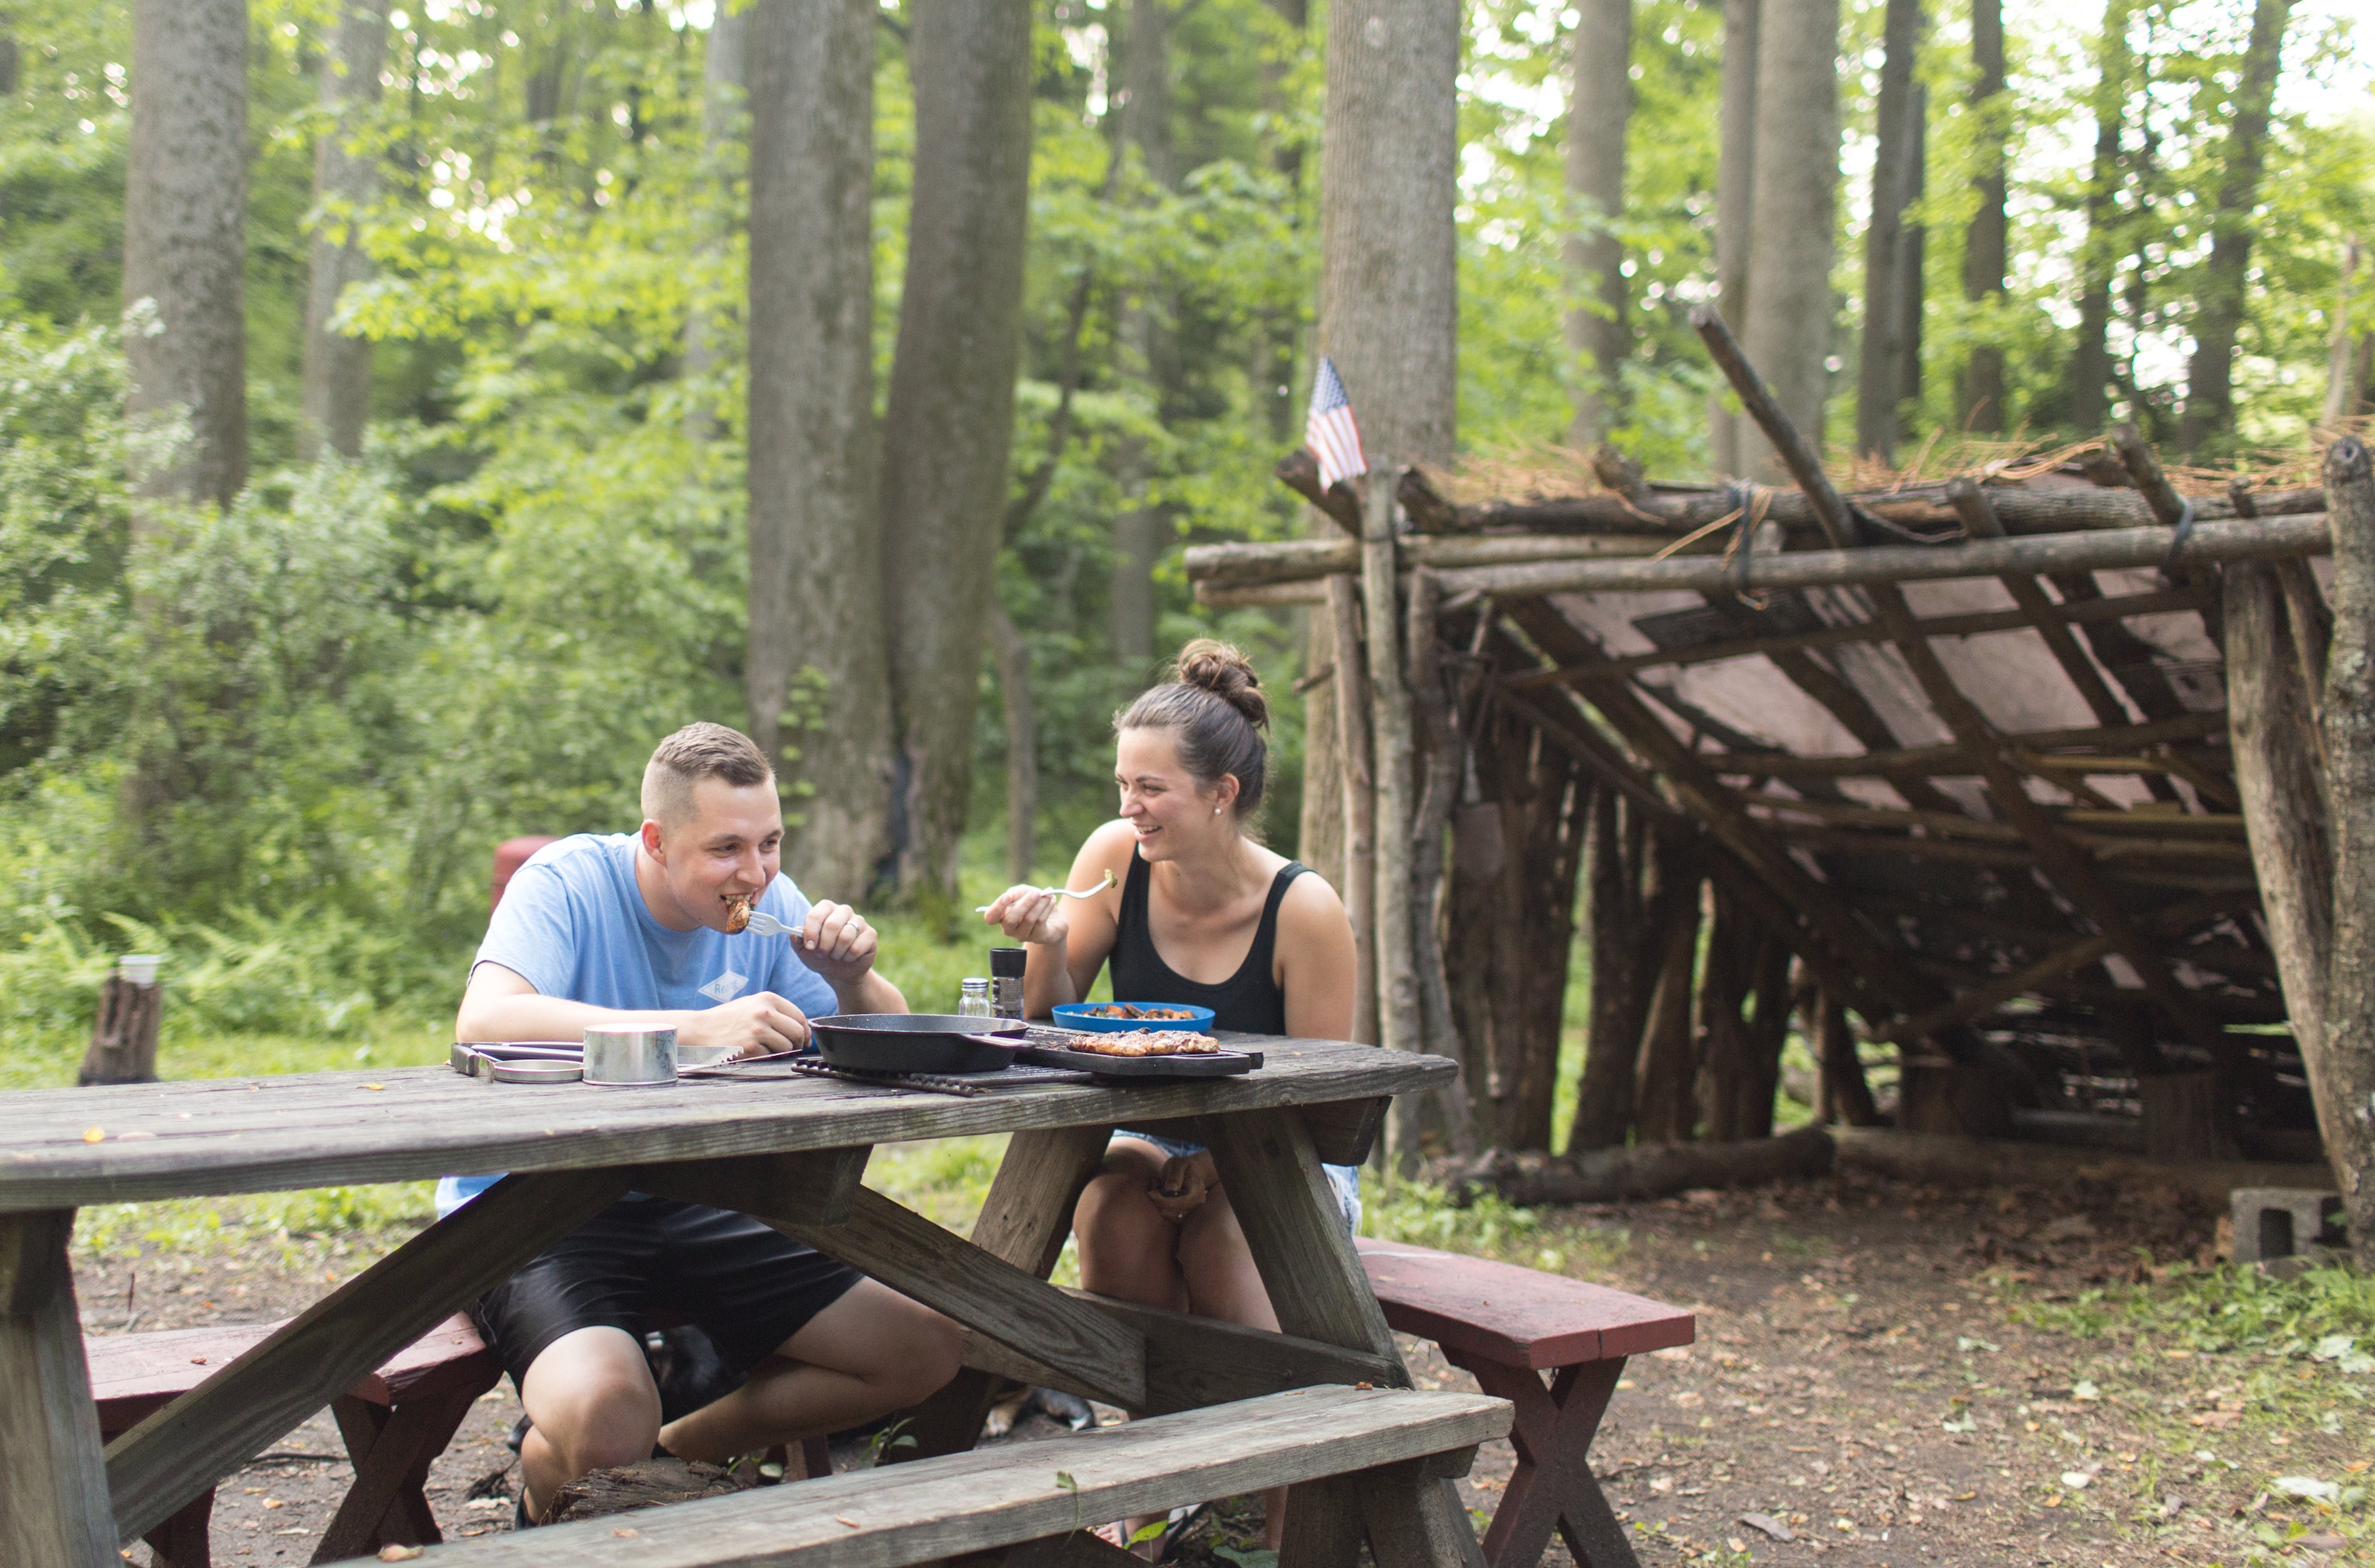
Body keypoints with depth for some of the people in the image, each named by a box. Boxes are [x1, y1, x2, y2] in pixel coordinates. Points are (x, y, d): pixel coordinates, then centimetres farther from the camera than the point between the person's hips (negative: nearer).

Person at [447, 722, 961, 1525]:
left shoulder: (765, 903, 1)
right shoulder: (569, 881, -14)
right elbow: (483, 1022, -34)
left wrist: (854, 980, -19)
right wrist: (698, 1028, -41)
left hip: (694, 1208, 6)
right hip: (537, 1210, -6)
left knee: (927, 1350, 0)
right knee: (609, 1420, -33)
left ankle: (678, 1451, 16)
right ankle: (547, 1472, 6)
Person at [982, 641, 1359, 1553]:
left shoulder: (1303, 910, -17)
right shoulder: (1118, 859, -9)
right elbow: (1051, 1025, -1)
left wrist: (1215, 1164, -25)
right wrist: (1048, 944, -21)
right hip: (1148, 1145, 3)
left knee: (1218, 1226, -31)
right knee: (1113, 1202, -29)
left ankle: (1289, 1528, -12)